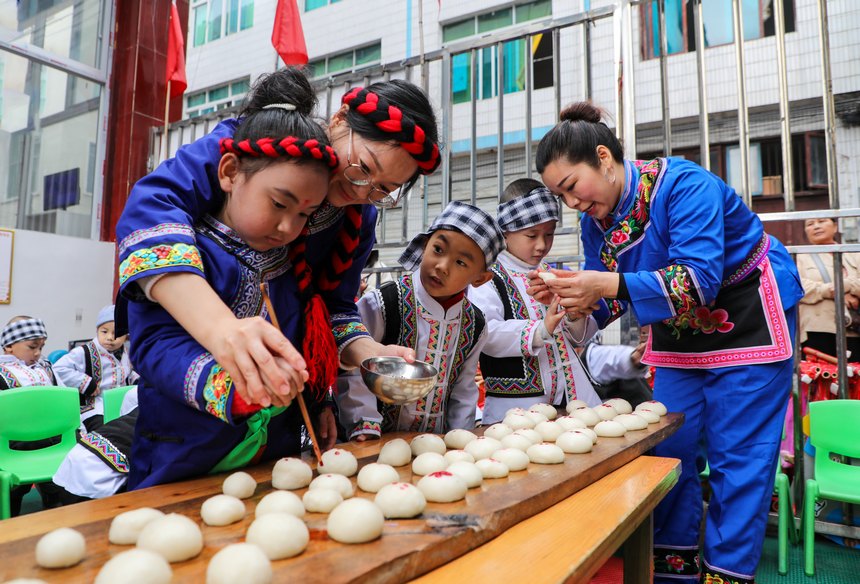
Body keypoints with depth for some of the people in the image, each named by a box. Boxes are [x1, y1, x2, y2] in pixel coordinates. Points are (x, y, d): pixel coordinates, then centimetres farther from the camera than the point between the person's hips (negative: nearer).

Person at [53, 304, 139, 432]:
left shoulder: (127, 353, 13)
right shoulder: (85, 353, -7)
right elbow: (59, 369, -17)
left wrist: (137, 380, 11)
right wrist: (86, 384, -19)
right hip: (96, 410, -6)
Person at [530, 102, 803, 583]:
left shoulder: (684, 185, -27)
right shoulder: (595, 220, -7)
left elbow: (700, 282, -36)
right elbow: (606, 301, -3)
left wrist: (610, 284, -46)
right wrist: (571, 297, -24)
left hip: (748, 321, -6)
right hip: (680, 331, 7)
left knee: (737, 454, -3)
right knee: (668, 445, 6)